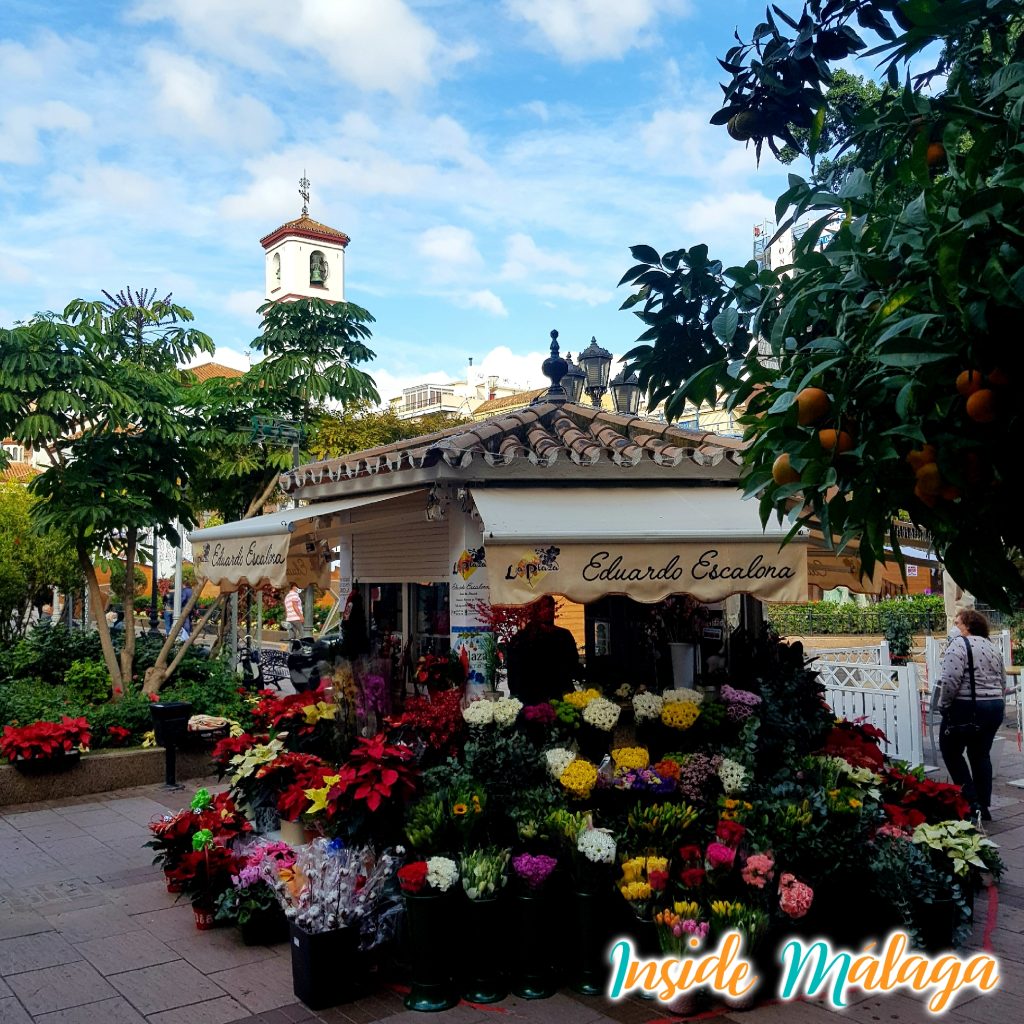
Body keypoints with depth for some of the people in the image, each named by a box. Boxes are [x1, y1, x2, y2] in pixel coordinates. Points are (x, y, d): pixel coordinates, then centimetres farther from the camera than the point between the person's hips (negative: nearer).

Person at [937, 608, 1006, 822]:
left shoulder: (959, 644, -12)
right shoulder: (992, 646, 13)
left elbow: (950, 681, -20)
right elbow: (1003, 682, 17)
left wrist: (943, 705, -7)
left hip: (967, 709, -7)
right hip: (995, 707, 8)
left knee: (951, 751, 7)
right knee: (981, 755, 16)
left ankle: (971, 800, 0)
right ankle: (983, 806, 19)